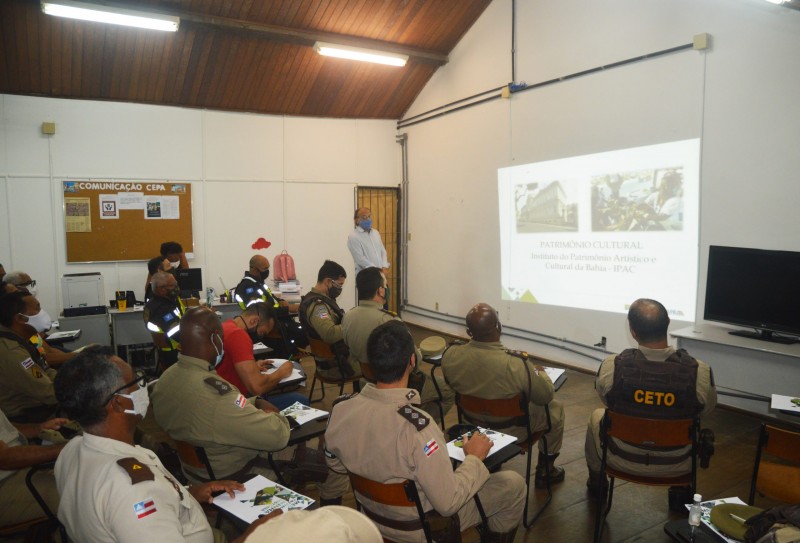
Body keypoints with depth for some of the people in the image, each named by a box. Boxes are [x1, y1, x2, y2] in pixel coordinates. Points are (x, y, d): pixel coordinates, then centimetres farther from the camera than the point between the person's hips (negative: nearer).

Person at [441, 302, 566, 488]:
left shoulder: (450, 355, -22)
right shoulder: (516, 365, -35)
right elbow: (545, 396, -17)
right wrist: (540, 372, 5)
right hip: (511, 430, -4)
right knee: (555, 407, 20)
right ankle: (545, 471, 33)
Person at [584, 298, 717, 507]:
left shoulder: (611, 366, -25)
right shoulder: (700, 372, -25)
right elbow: (705, 410, -2)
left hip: (623, 460, -1)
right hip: (676, 466, 1)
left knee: (597, 417, 31)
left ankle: (597, 483, 50)